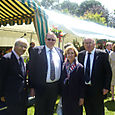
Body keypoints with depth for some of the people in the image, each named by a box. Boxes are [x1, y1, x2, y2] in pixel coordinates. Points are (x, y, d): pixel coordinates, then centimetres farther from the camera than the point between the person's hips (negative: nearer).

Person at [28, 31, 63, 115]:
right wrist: (32, 87, -9)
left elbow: (62, 67, 10)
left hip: (55, 86, 4)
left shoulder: (59, 51, 6)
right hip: (41, 87, -3)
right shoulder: (37, 50, -6)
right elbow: (32, 69, -7)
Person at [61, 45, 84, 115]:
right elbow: (61, 81, 8)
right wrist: (60, 94, 7)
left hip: (75, 96, -3)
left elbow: (82, 83, -8)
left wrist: (81, 97, -10)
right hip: (65, 96, 3)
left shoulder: (80, 67, -8)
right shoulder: (63, 66, 3)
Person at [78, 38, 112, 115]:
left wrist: (106, 87, -10)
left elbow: (108, 72, -5)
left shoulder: (102, 54, -7)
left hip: (97, 88, -3)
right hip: (84, 88, 3)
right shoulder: (80, 55, 4)